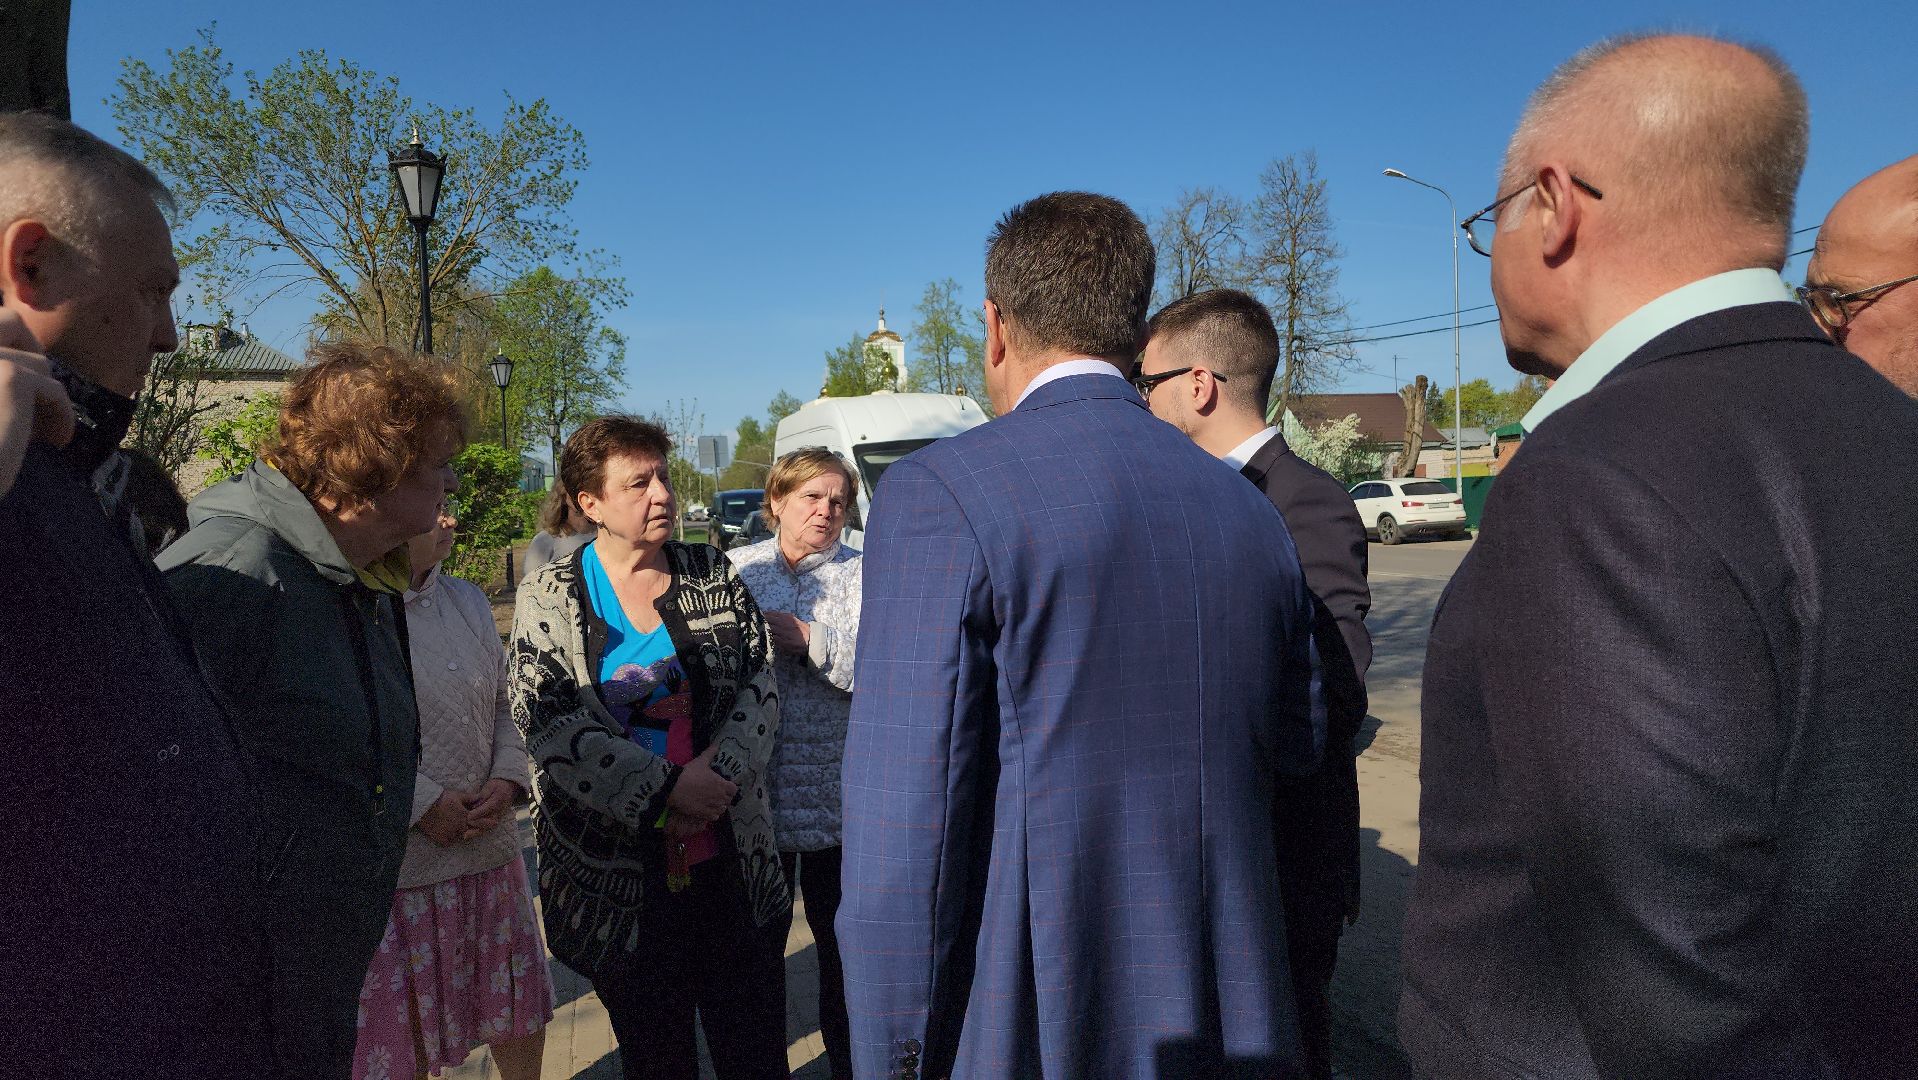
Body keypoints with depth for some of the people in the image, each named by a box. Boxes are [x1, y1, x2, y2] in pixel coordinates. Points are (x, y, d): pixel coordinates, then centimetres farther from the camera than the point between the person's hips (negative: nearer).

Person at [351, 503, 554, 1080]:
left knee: (521, 1018, 20)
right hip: (398, 865, -6)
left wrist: (508, 780, -2)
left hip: (490, 851, 7)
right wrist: (425, 804, -18)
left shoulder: (468, 601, 10)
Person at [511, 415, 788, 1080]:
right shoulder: (550, 599, -2)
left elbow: (760, 683, 2)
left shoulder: (713, 575, 5)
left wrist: (720, 767, -15)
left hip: (733, 860, 2)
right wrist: (661, 791, -19)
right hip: (619, 870, -1)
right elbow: (547, 723, -12)